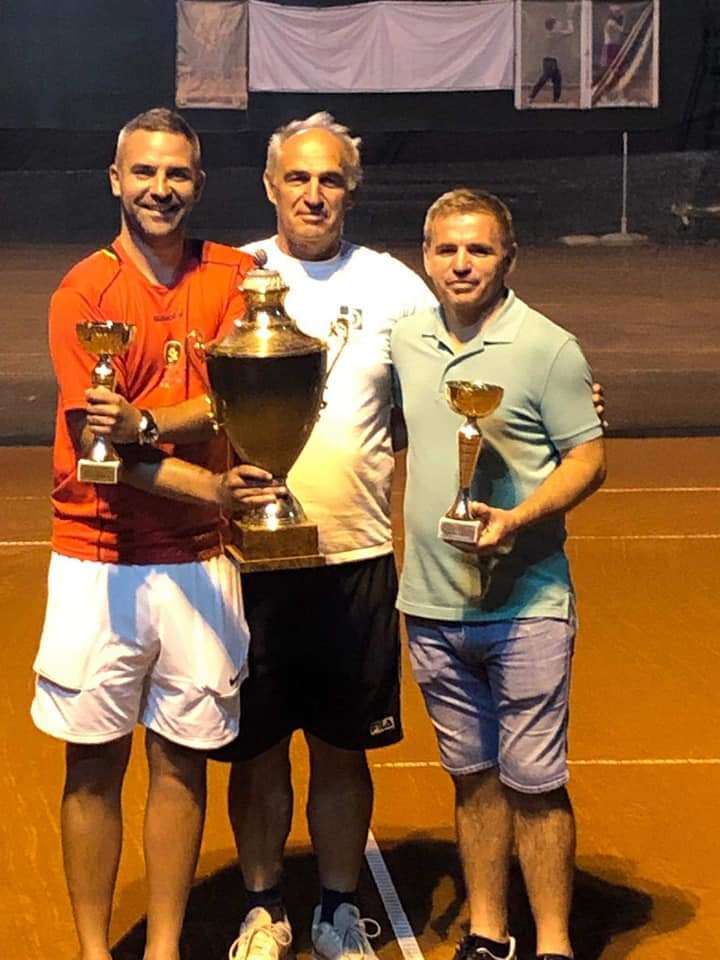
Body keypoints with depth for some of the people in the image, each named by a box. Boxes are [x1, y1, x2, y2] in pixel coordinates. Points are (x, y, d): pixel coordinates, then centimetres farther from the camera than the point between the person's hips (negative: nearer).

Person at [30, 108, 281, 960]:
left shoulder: (234, 276, 4)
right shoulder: (83, 292, -5)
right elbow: (97, 443, -11)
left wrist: (140, 424, -24)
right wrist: (215, 488, -22)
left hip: (199, 562, 2)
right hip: (97, 560, -2)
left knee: (182, 760, 9)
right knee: (93, 764, 5)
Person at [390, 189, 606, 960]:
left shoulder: (547, 348, -7)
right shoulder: (404, 340, 6)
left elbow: (588, 460, -7)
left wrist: (516, 519, -21)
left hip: (526, 608, -4)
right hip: (431, 607, 4)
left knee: (533, 782, 0)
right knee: (473, 777, 14)